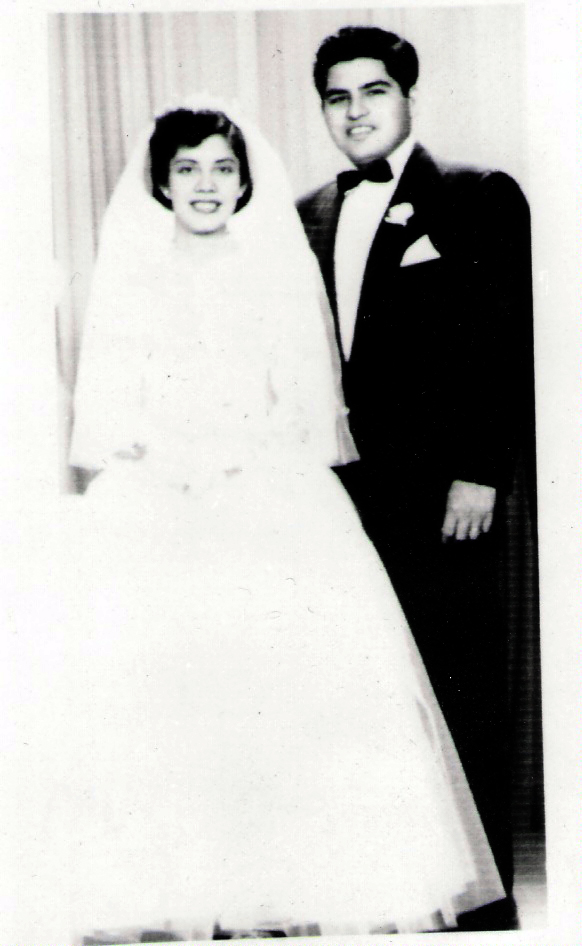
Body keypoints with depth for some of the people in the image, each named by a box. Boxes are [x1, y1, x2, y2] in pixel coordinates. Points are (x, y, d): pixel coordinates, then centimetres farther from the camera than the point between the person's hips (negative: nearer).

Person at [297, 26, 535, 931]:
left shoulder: (480, 198, 0)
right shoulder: (310, 215, 15)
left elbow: (514, 342, -6)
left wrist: (482, 475, -11)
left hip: (445, 497, -4)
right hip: (344, 497, 4)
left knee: (464, 702, 3)